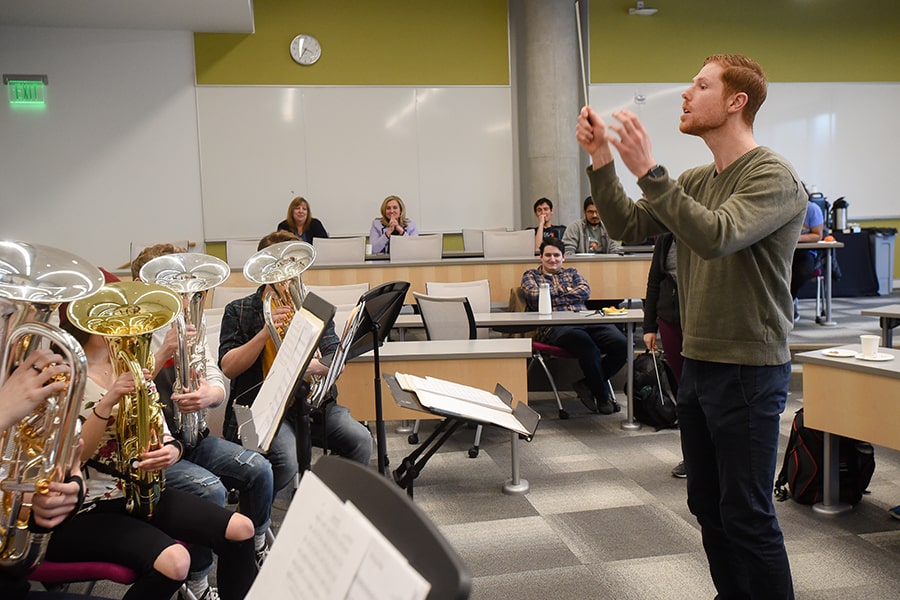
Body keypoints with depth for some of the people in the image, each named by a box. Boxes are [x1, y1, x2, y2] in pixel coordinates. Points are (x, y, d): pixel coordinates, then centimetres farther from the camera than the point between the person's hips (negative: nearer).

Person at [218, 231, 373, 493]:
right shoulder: (239, 311, 6)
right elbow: (228, 368, -5)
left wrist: (316, 366, -20)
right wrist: (265, 332, -16)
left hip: (310, 400, 3)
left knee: (360, 440, -22)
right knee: (287, 459, -31)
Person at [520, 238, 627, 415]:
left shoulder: (572, 273, 31)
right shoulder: (531, 275, 23)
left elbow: (585, 291, 10)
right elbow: (535, 297, 1)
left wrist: (554, 294, 4)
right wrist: (567, 292, 10)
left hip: (585, 321, 5)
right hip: (554, 326, -5)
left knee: (621, 344, -24)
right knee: (588, 345, -38)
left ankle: (588, 384, -5)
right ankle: (602, 396, -17)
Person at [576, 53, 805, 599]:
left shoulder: (774, 177, -12)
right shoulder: (697, 181, 12)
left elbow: (716, 236, -29)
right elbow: (629, 226, 7)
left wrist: (648, 170, -30)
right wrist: (601, 159, -2)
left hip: (749, 368, -8)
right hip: (699, 363, 8)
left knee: (746, 514, -1)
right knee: (708, 505, 17)